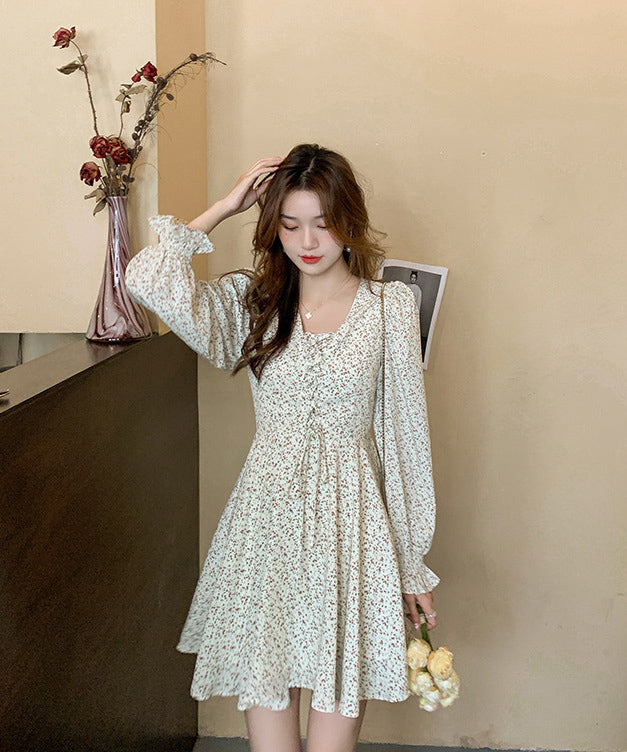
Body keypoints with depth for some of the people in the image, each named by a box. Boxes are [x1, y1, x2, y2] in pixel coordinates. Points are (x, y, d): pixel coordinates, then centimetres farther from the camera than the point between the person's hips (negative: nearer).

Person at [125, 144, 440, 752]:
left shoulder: (391, 306, 0)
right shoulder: (252, 301, 4)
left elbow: (407, 435, 2)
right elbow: (145, 278, -13)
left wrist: (414, 564, 4)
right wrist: (226, 207, -3)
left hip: (349, 519, -1)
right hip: (266, 517, 1)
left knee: (339, 695, 4)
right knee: (264, 691, 7)